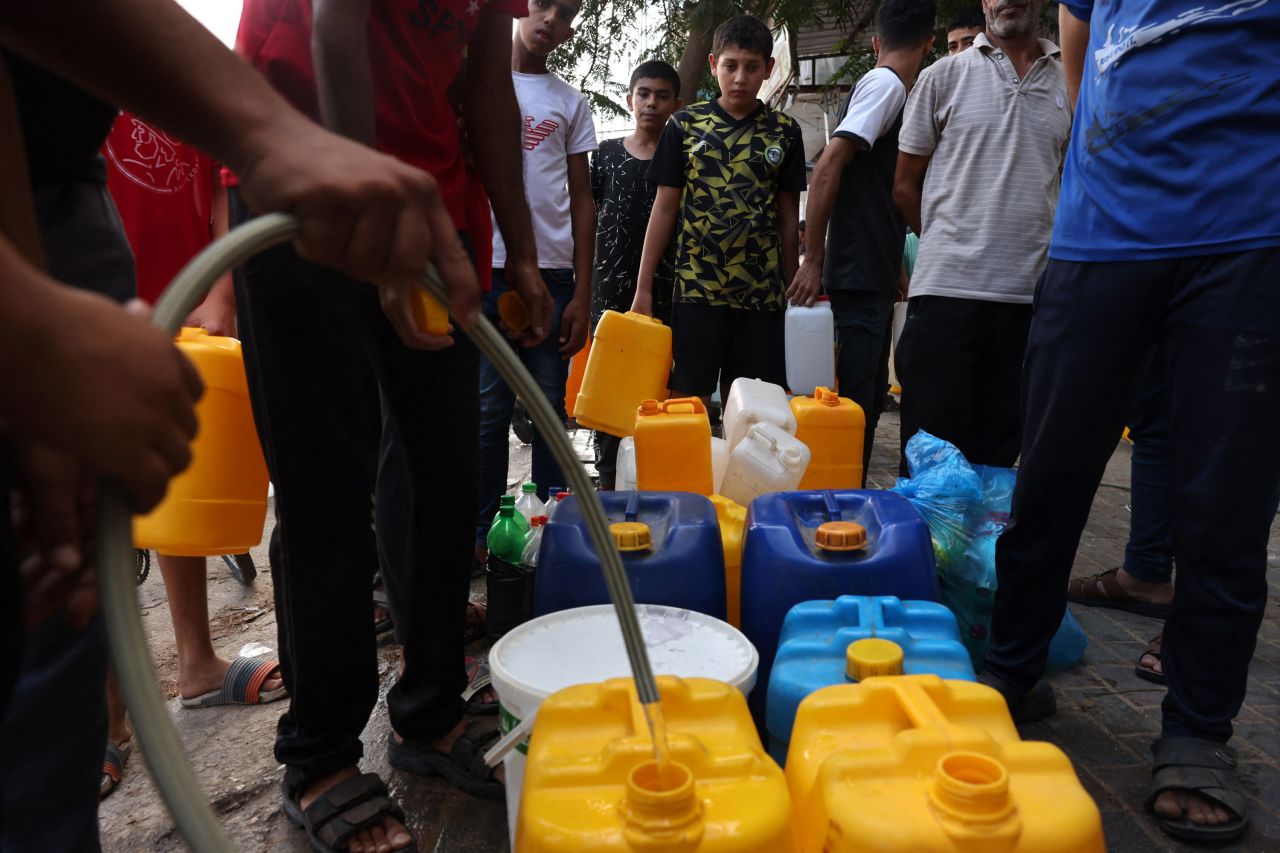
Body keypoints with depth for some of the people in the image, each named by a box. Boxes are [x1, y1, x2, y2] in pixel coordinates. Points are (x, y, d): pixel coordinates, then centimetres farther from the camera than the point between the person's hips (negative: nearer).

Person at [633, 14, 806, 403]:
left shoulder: (784, 132, 8)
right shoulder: (685, 124, 5)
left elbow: (788, 217, 10)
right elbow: (664, 209, 5)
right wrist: (643, 288, 1)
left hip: (762, 293, 1)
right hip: (695, 287, -1)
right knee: (686, 398, -2)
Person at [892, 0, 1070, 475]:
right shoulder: (944, 76, 5)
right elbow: (905, 185, 8)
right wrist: (949, 246, 10)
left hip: (1032, 294, 3)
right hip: (947, 289, -2)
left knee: (997, 456, 8)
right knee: (929, 451, 0)